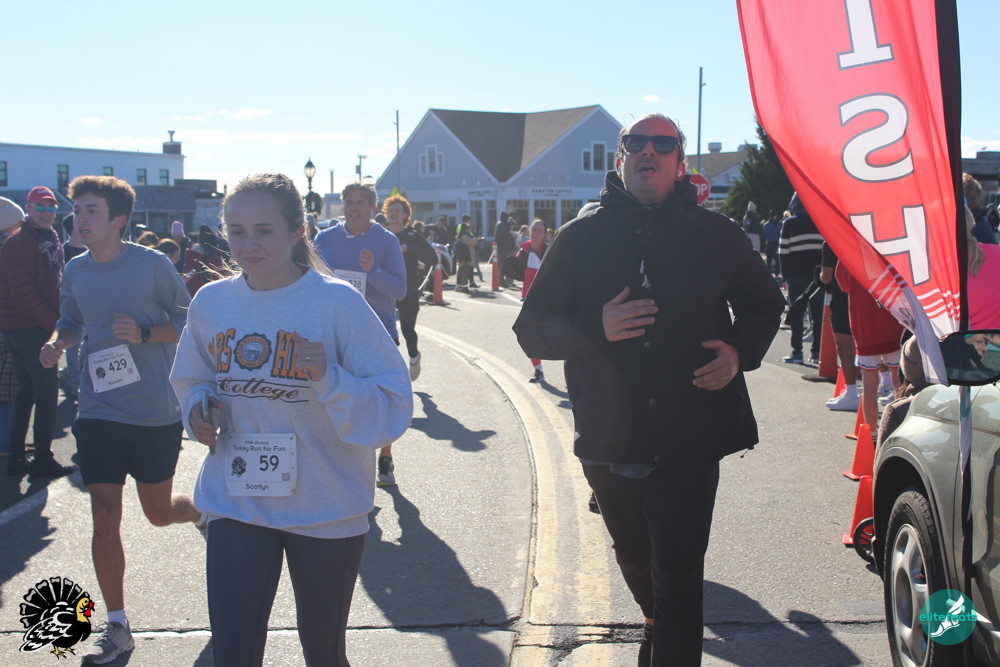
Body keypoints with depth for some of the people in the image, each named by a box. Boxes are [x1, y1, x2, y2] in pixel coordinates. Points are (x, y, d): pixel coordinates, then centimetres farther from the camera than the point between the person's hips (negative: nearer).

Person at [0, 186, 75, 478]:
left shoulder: (51, 242, 16)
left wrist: (58, 317, 5)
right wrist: (52, 321, -16)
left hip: (35, 325, 10)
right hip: (28, 327, -10)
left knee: (27, 393, 13)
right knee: (47, 392, -6)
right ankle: (43, 460, -1)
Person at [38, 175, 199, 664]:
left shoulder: (152, 264, -9)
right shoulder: (75, 271, 4)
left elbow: (188, 321, -3)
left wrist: (144, 333, -19)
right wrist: (57, 343, -1)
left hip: (155, 412, -3)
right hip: (99, 412, 3)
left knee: (158, 512, 10)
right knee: (104, 519, 1)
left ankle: (206, 508, 47)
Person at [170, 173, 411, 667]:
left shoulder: (338, 303, -13)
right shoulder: (210, 302, -1)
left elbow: (392, 405, -13)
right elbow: (191, 380, 17)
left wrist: (328, 378, -29)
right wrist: (197, 408, -5)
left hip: (326, 508, -2)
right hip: (235, 502, 2)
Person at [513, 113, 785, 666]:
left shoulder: (713, 233, 3)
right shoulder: (582, 237, 3)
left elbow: (764, 303, 17)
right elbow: (532, 330, 2)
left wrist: (741, 351, -5)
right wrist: (595, 329, -17)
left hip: (691, 440, -2)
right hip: (609, 440, 2)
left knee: (678, 574, -8)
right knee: (635, 558, 23)